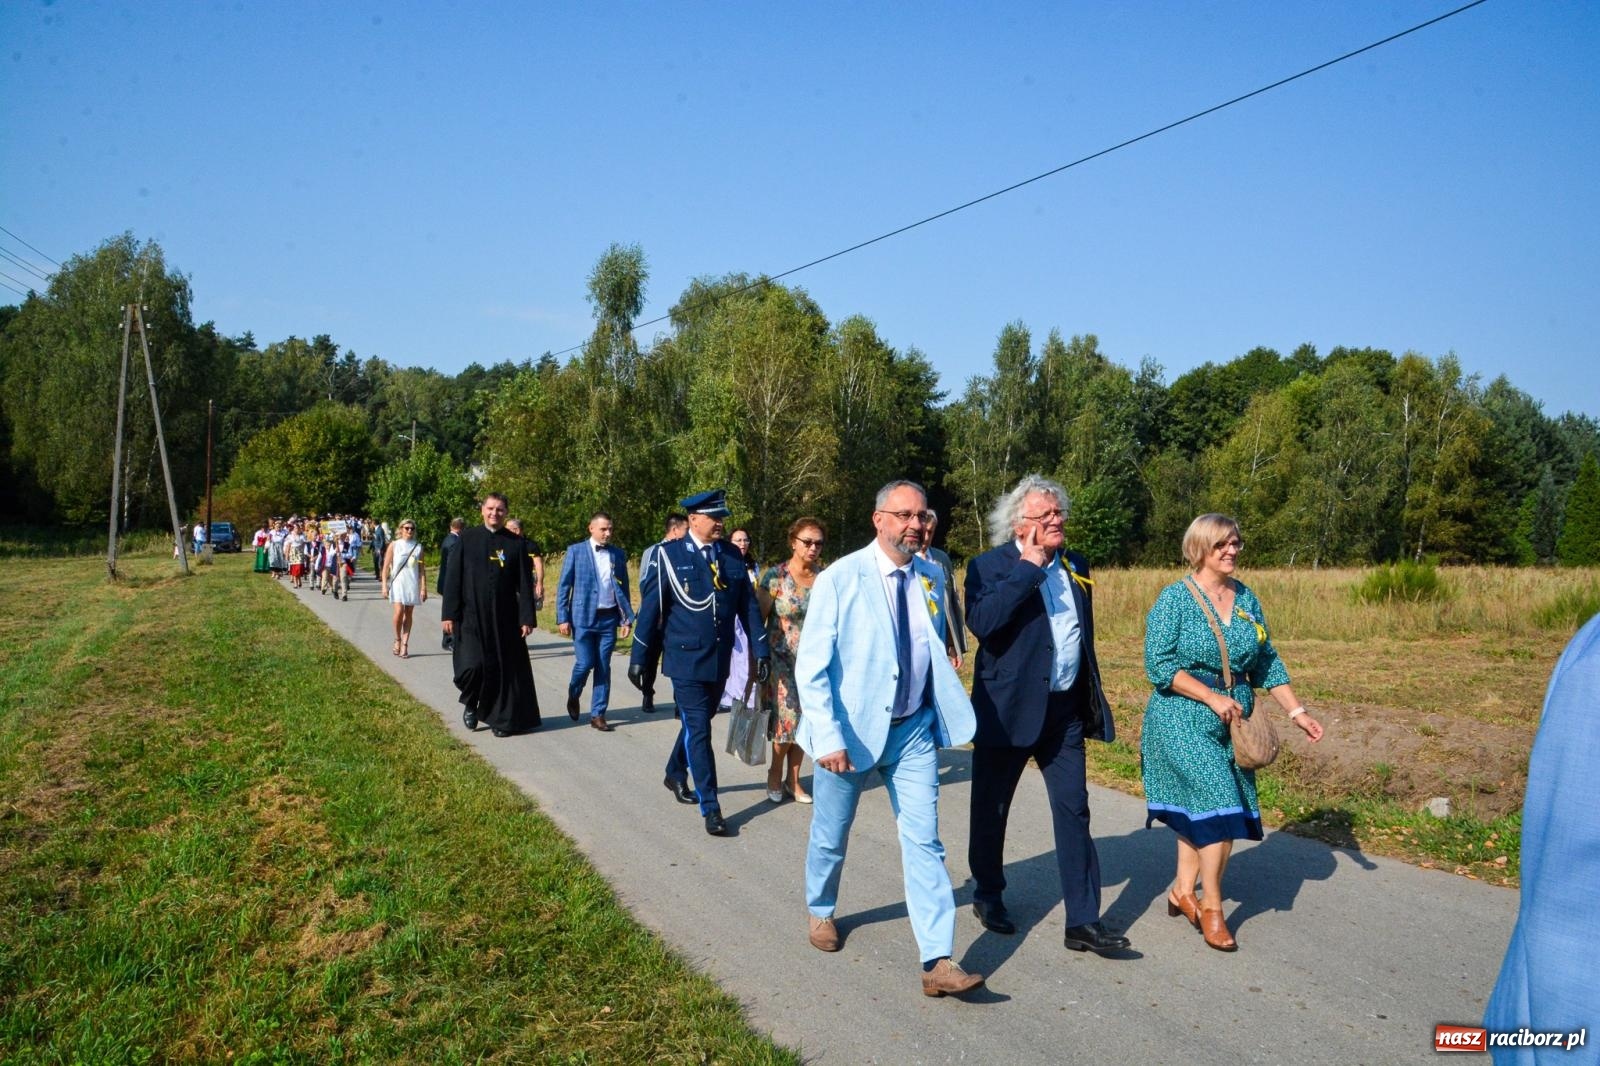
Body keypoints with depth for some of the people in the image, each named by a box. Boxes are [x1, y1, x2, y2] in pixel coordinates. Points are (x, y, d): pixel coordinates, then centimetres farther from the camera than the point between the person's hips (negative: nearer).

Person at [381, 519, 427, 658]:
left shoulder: (418, 547, 8)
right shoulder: (394, 545, 3)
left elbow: (421, 569, 8)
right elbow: (386, 567, 3)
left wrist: (423, 588, 2)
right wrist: (384, 586, -5)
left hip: (413, 584, 2)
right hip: (398, 583, -2)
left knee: (409, 614, 2)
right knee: (399, 611, -16)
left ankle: (405, 645, 6)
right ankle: (397, 639, 6)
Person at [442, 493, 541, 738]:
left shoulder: (515, 543, 2)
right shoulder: (467, 538, 1)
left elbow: (525, 583, 2)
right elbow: (453, 578, 1)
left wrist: (527, 618, -4)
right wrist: (449, 614, -5)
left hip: (505, 618, 1)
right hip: (471, 617, -1)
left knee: (504, 669, 4)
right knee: (471, 665, -12)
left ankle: (501, 718, 20)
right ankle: (470, 703, 17)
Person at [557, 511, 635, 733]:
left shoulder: (618, 554, 8)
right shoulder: (576, 551, 0)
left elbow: (623, 588, 12)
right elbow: (563, 586, 1)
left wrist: (627, 618, 5)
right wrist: (563, 618, -5)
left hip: (609, 618, 3)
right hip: (583, 617, -3)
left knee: (603, 668, 3)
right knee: (585, 663, -7)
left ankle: (598, 715, 11)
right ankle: (573, 694, 24)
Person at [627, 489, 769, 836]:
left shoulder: (732, 556, 4)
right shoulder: (670, 554, -8)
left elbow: (748, 605, 6)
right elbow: (651, 606, -6)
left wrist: (761, 649, 1)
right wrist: (639, 657, -6)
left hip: (720, 660, 5)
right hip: (686, 658, -5)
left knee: (697, 722, 19)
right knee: (698, 729, -5)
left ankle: (676, 774, 43)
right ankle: (710, 807, 1)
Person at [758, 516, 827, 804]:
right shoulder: (775, 577, -9)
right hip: (783, 659, -3)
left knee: (805, 720, 8)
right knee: (788, 718, -5)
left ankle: (793, 779, 25)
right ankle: (775, 774, 20)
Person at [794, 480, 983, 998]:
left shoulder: (932, 578, 1)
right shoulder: (839, 580, -14)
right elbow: (811, 667, -16)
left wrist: (941, 712, 10)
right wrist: (828, 736, -23)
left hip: (914, 728, 3)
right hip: (851, 729, -3)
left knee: (924, 842, -2)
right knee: (830, 837, 16)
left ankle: (937, 962, 1)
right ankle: (821, 912, 43)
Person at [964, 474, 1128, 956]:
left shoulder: (1076, 566, 8)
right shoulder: (990, 567, -10)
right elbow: (981, 622, -29)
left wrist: (1093, 698, 17)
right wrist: (1029, 567, -25)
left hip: (1065, 709, 5)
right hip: (1008, 708, -4)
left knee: (1074, 811, 3)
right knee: (991, 808, 11)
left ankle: (1083, 921, 9)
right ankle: (988, 896, 32)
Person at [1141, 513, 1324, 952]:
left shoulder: (1247, 599, 8)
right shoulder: (1175, 599, -10)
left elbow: (1267, 664, 13)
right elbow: (1159, 666, -15)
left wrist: (1296, 711, 5)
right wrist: (1213, 698, -19)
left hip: (1231, 723, 6)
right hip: (1183, 722, -6)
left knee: (1199, 812, 10)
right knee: (1219, 806, -11)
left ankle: (1183, 891, 25)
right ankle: (1211, 906, 4)